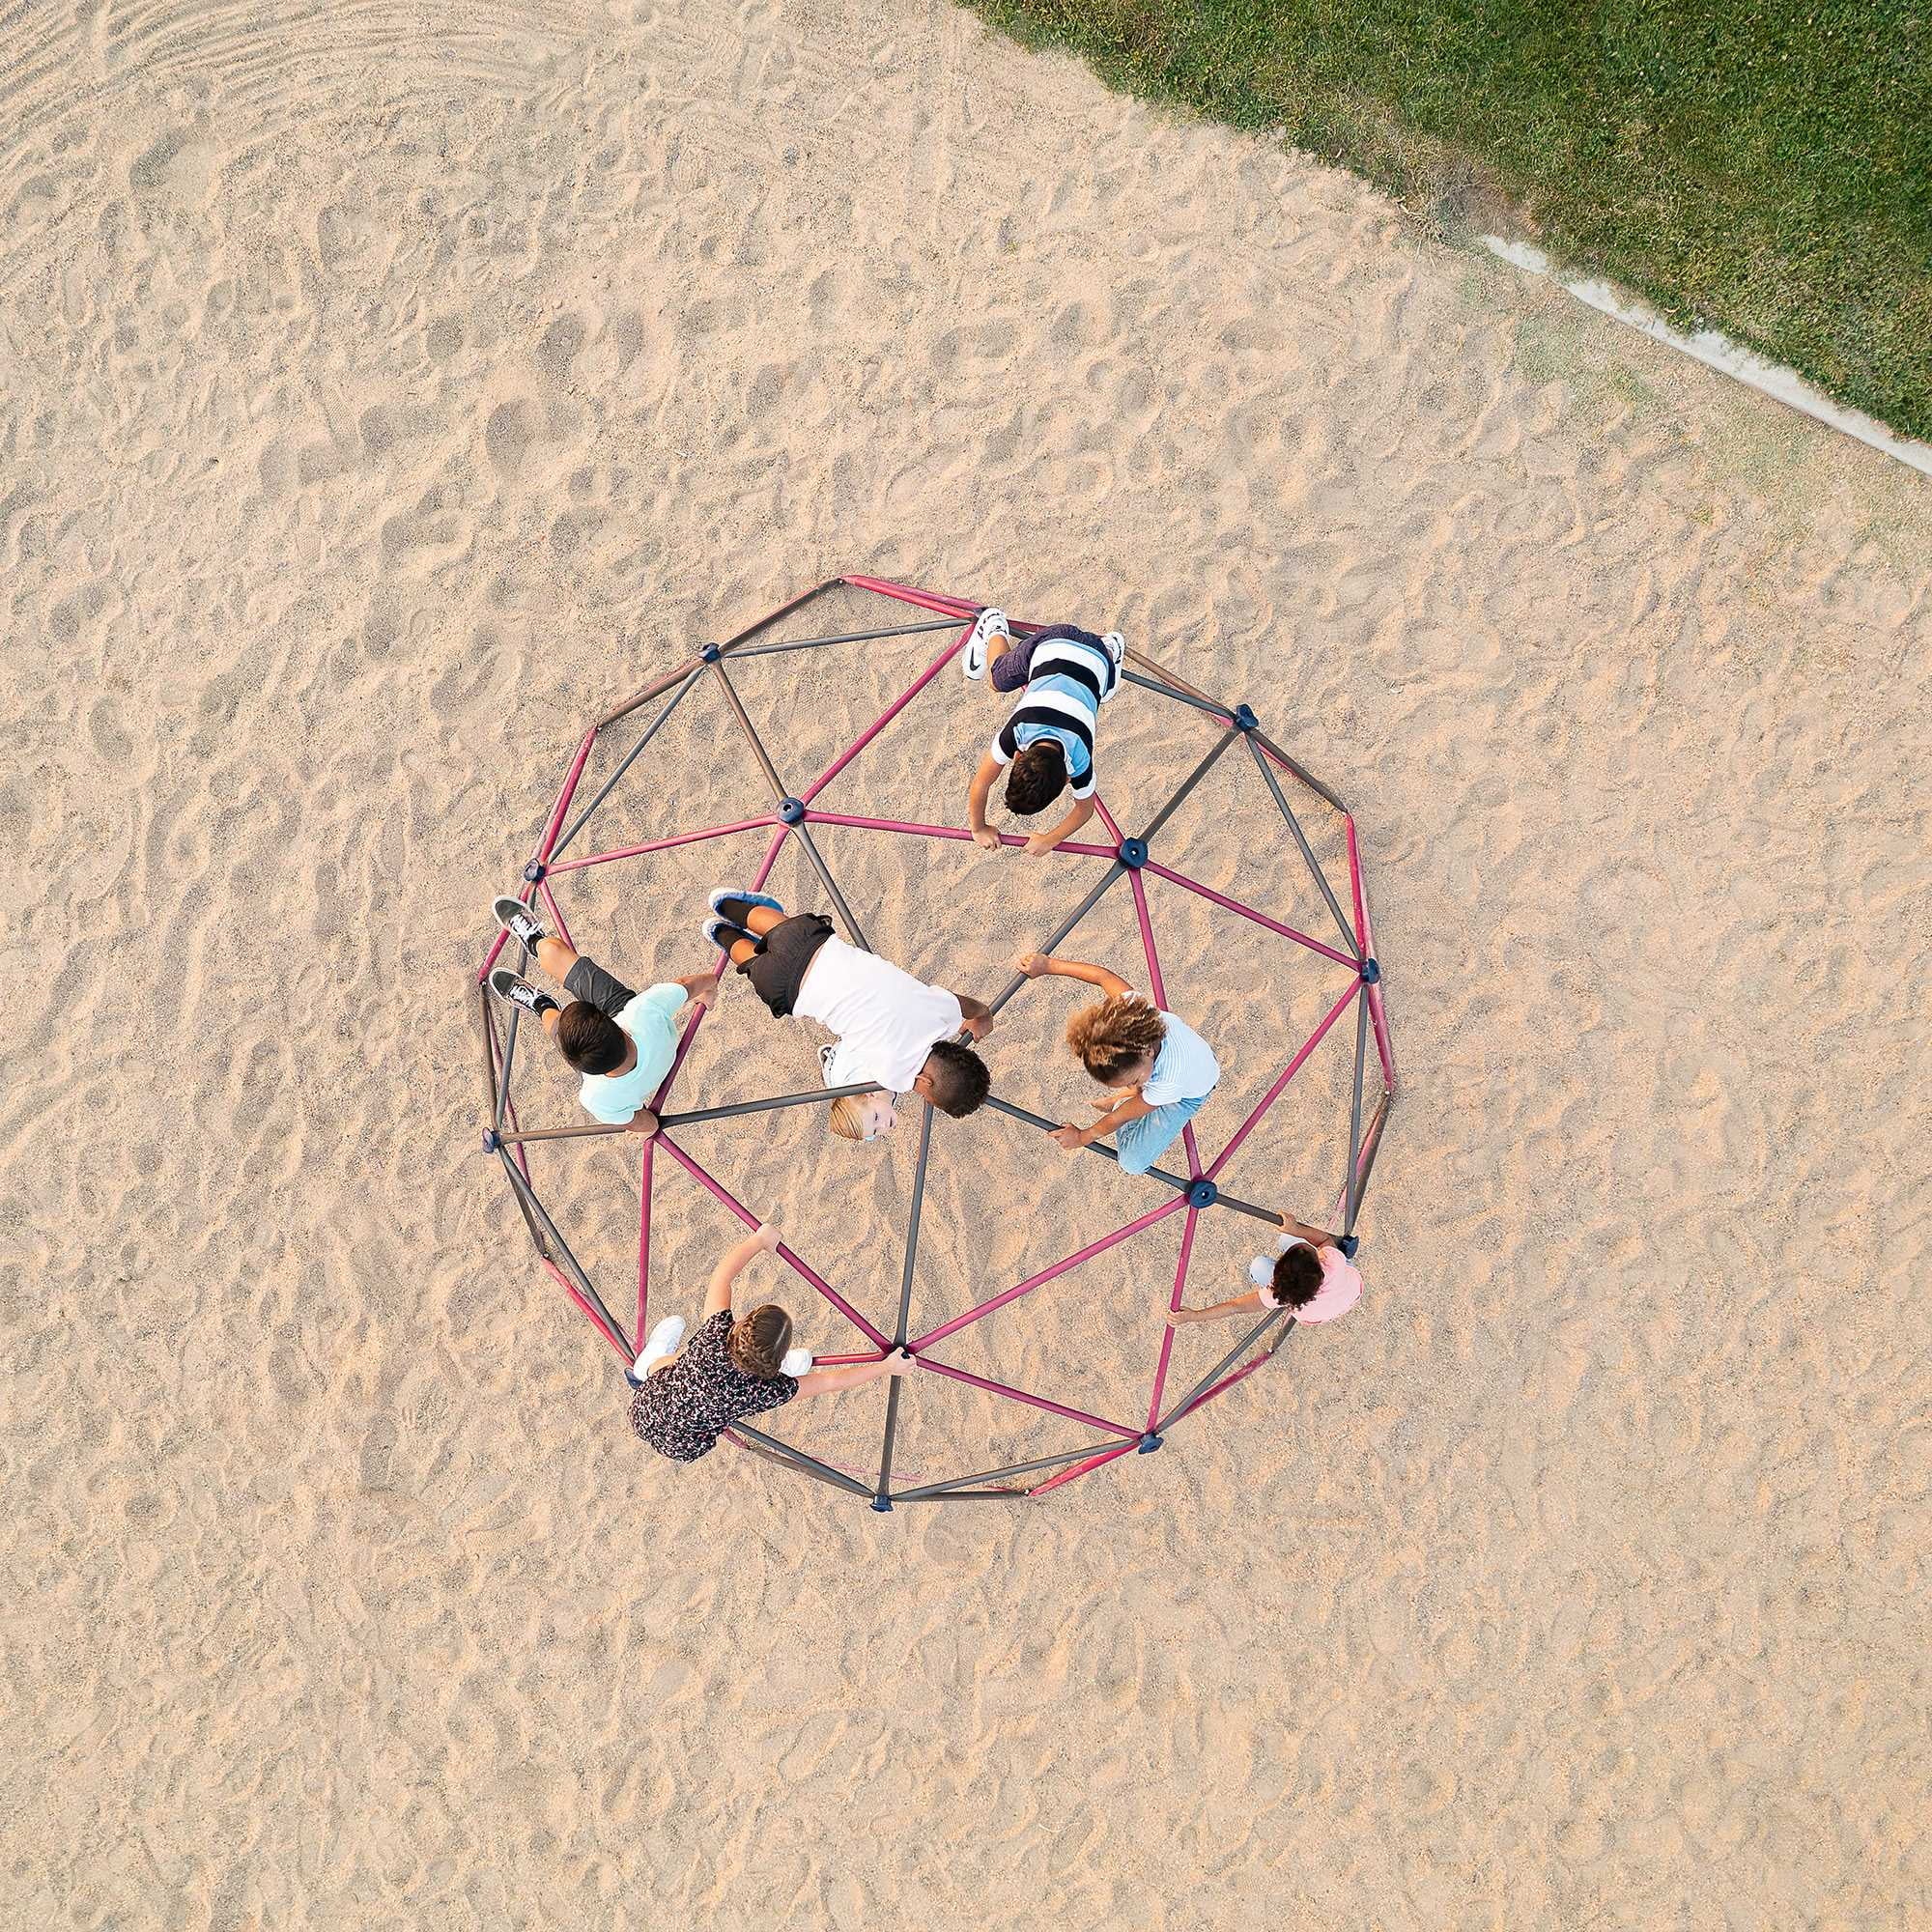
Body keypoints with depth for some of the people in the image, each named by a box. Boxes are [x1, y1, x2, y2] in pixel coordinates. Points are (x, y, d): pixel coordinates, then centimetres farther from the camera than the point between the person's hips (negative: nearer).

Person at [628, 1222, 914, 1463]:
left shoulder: (715, 1336, -36)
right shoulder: (766, 1392, -33)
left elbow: (723, 1273, -23)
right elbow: (833, 1381, -21)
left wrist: (759, 1239, -10)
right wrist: (887, 1366, -10)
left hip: (643, 1413, 1)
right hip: (683, 1449, -1)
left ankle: (654, 1361, 44)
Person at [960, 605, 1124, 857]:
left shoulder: (1081, 761, -37)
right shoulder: (1015, 731, -38)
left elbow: (1084, 809, -15)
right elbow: (980, 784, -22)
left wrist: (1050, 840, -11)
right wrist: (978, 828, -11)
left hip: (1097, 659, 0)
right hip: (1050, 645, 0)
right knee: (998, 680, 28)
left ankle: (1111, 647, 49)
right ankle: (994, 626, 49)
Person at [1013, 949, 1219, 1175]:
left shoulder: (1168, 1083, -48)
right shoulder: (1130, 1008, -42)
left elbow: (1120, 1118, -28)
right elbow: (1104, 976, -21)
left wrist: (1083, 1137, -11)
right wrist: (1049, 965, -14)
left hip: (1188, 1094, -5)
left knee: (1132, 1163, -8)